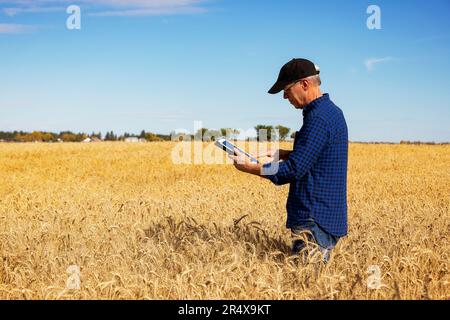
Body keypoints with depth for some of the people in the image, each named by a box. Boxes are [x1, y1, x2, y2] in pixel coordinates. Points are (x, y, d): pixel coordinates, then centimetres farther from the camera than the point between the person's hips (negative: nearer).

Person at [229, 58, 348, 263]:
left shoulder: (318, 118, -19)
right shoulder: (331, 110, 13)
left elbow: (294, 170, -20)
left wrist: (249, 167, -10)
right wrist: (282, 154, 13)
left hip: (315, 221, -10)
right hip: (327, 216, 10)